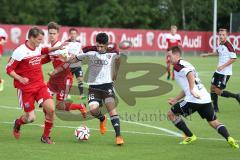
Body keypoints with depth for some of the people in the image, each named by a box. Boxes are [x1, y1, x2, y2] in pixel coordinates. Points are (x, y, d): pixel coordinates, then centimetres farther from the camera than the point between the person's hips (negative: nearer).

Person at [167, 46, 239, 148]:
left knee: (171, 114, 9)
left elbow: (190, 73, -24)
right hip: (205, 98, 9)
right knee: (214, 122, 12)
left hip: (194, 100, -9)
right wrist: (176, 99, 32)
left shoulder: (178, 65, -2)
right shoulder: (186, 64, 27)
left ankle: (190, 136, 11)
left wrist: (192, 90, -26)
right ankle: (229, 138, -12)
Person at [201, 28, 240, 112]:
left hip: (225, 73, -8)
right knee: (213, 88, 9)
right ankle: (215, 108, 20)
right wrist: (207, 54, 34)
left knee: (218, 91, -7)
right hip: (218, 71, 8)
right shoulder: (220, 45, 6)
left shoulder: (228, 45, -19)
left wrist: (223, 66, -23)